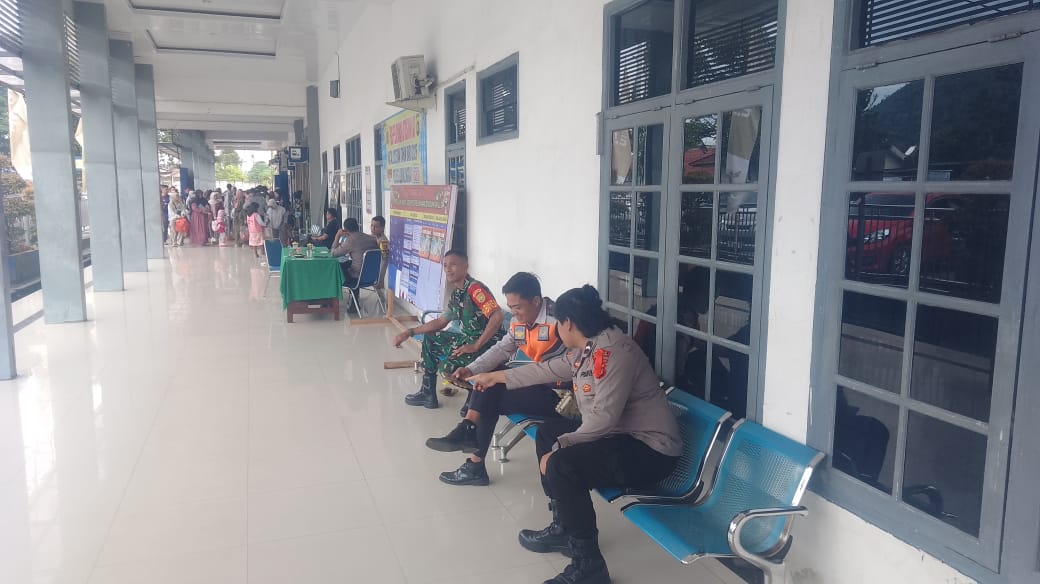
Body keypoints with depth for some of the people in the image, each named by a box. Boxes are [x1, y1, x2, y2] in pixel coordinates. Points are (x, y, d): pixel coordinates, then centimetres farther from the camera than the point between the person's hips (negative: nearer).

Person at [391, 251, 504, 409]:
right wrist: (409, 332, 12)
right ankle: (428, 393, 19)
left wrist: (476, 346, -26)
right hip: (468, 338, 10)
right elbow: (441, 321, 20)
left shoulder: (475, 288, -20)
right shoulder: (455, 294, 9)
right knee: (430, 339, 16)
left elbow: (498, 316, -31)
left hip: (487, 343, -10)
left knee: (447, 367, -27)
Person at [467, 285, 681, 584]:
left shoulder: (612, 351, -24)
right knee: (548, 431, 18)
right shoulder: (587, 348, 7)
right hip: (621, 433, 11)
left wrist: (559, 448, -20)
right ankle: (563, 528, 21)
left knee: (563, 465, -27)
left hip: (651, 450, -11)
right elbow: (548, 369, 22)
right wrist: (496, 376, 31)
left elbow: (603, 418, -30)